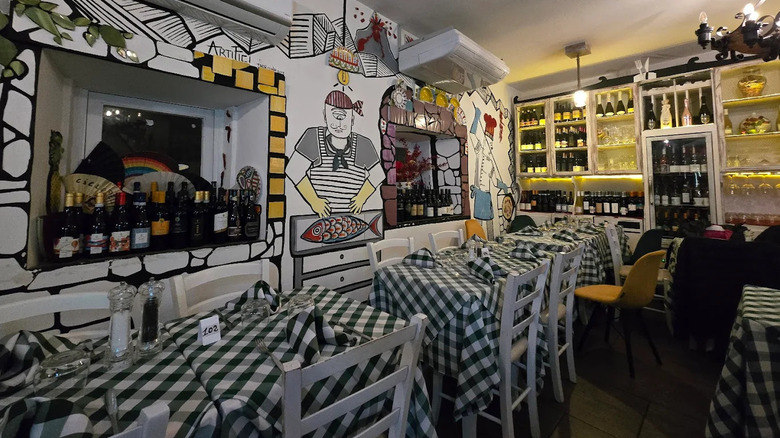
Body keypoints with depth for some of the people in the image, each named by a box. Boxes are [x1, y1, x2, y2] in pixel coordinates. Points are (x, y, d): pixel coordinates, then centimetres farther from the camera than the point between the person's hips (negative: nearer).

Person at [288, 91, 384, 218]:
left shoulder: (363, 145, 0)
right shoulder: (314, 137, -3)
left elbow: (377, 175, 13)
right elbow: (295, 170, -7)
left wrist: (361, 198, 2)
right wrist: (314, 201, -11)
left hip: (352, 216, 2)